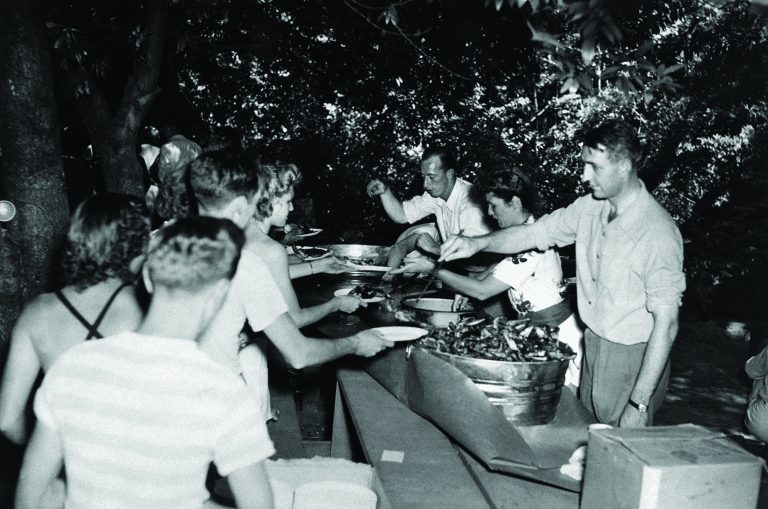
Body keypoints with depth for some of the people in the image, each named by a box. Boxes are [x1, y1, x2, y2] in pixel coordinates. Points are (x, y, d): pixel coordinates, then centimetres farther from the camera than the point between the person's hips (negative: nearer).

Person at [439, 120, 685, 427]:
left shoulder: (658, 232, -23)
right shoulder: (589, 208, -2)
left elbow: (666, 323, -22)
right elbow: (533, 233, 5)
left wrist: (639, 405, -23)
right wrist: (477, 243, -13)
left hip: (633, 358, -6)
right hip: (591, 346, 6)